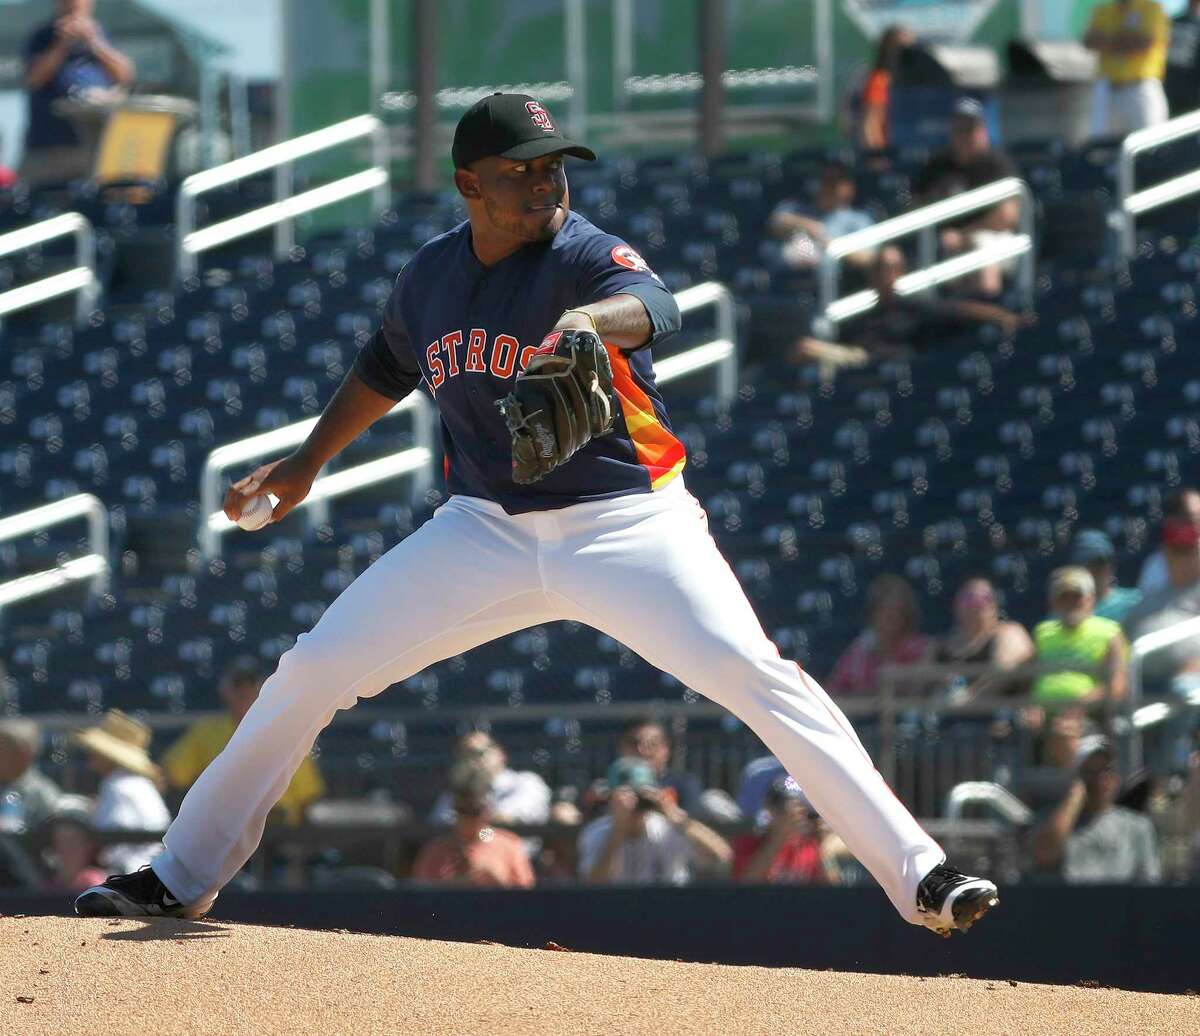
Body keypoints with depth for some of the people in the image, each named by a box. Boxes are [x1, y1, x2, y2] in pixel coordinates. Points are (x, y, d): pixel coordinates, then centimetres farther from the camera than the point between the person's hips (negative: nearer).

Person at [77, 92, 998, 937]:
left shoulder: (588, 257, -14)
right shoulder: (431, 276, 3)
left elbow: (653, 306, -39)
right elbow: (388, 367, 25)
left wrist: (589, 320, -60)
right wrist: (308, 462, 24)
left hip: (626, 526, -4)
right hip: (485, 531, 5)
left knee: (758, 676, -23)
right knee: (310, 675, 1)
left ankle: (919, 877, -20)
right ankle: (182, 878, 16)